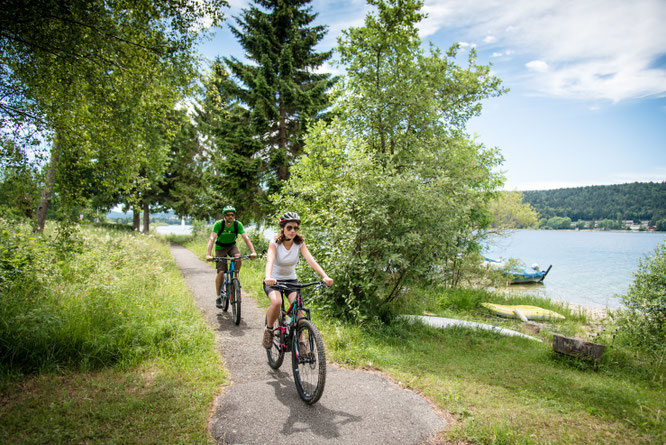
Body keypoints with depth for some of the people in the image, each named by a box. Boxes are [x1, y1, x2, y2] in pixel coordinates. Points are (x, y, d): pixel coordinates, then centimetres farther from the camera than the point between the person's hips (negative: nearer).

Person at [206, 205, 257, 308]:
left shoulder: (238, 224, -19)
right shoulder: (218, 224, -24)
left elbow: (246, 238, -25)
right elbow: (212, 239, -33)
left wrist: (253, 252, -39)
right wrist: (208, 254, -46)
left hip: (232, 246, 2)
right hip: (220, 247, -1)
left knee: (238, 258, -32)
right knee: (221, 272, -12)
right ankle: (218, 296, 4)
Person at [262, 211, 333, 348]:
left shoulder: (300, 243, -10)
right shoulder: (275, 243, -17)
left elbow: (311, 260, -23)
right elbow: (270, 260, -35)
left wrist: (325, 276, -39)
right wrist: (268, 277, -56)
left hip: (291, 280, 2)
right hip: (273, 280, -2)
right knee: (276, 302, -31)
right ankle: (269, 330, -4)